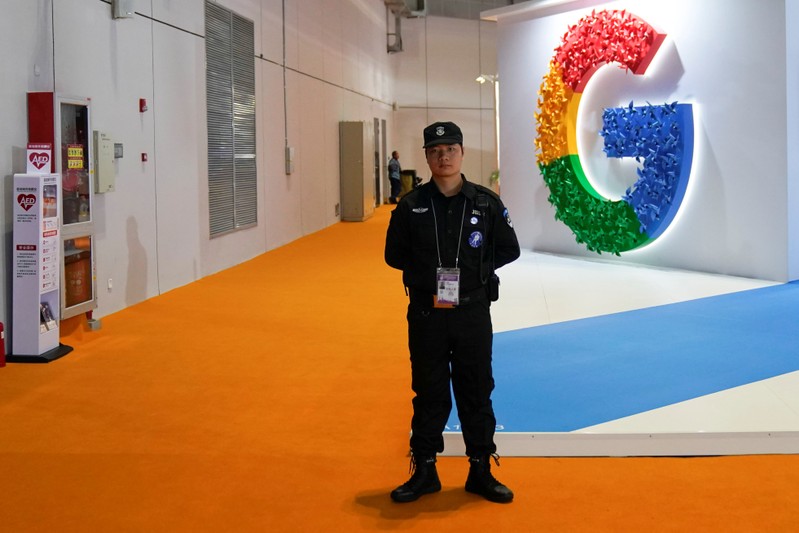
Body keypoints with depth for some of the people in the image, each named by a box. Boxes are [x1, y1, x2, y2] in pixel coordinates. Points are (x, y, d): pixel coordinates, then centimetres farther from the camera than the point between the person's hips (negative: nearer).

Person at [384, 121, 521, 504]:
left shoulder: (486, 203, -1)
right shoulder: (410, 206, 0)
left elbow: (509, 250, 5)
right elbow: (394, 254, 8)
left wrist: (474, 271, -4)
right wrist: (426, 275, -3)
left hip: (473, 312, 0)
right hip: (425, 313, 0)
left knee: (477, 391, 8)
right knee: (428, 392, 9)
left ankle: (481, 471, 20)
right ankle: (424, 471, 21)